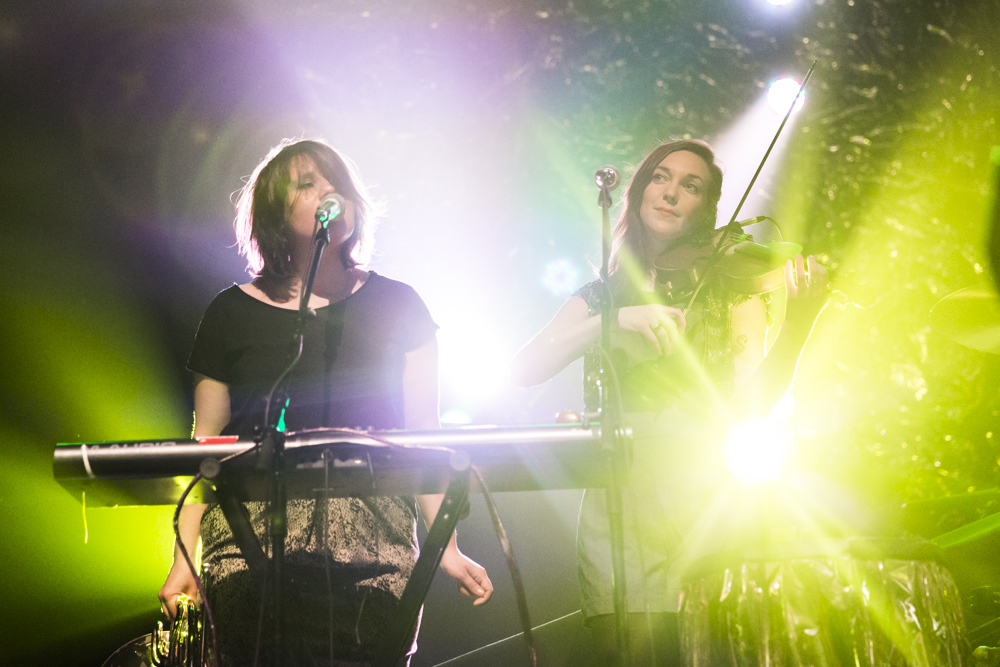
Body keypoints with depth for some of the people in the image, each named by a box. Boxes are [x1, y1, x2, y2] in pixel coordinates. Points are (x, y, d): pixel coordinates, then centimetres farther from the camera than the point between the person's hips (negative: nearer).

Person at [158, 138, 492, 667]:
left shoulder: (397, 306, 12)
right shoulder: (232, 315, 10)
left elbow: (422, 436, 10)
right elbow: (204, 447, 12)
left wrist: (445, 546, 2)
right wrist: (184, 559, 5)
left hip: (373, 551, 1)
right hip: (253, 549, 0)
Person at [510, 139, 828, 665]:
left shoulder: (731, 289, 11)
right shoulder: (599, 297, 15)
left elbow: (749, 401, -4)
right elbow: (523, 371, -1)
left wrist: (799, 323, -20)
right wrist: (616, 321, -12)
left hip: (701, 502, -1)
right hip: (614, 506, 1)